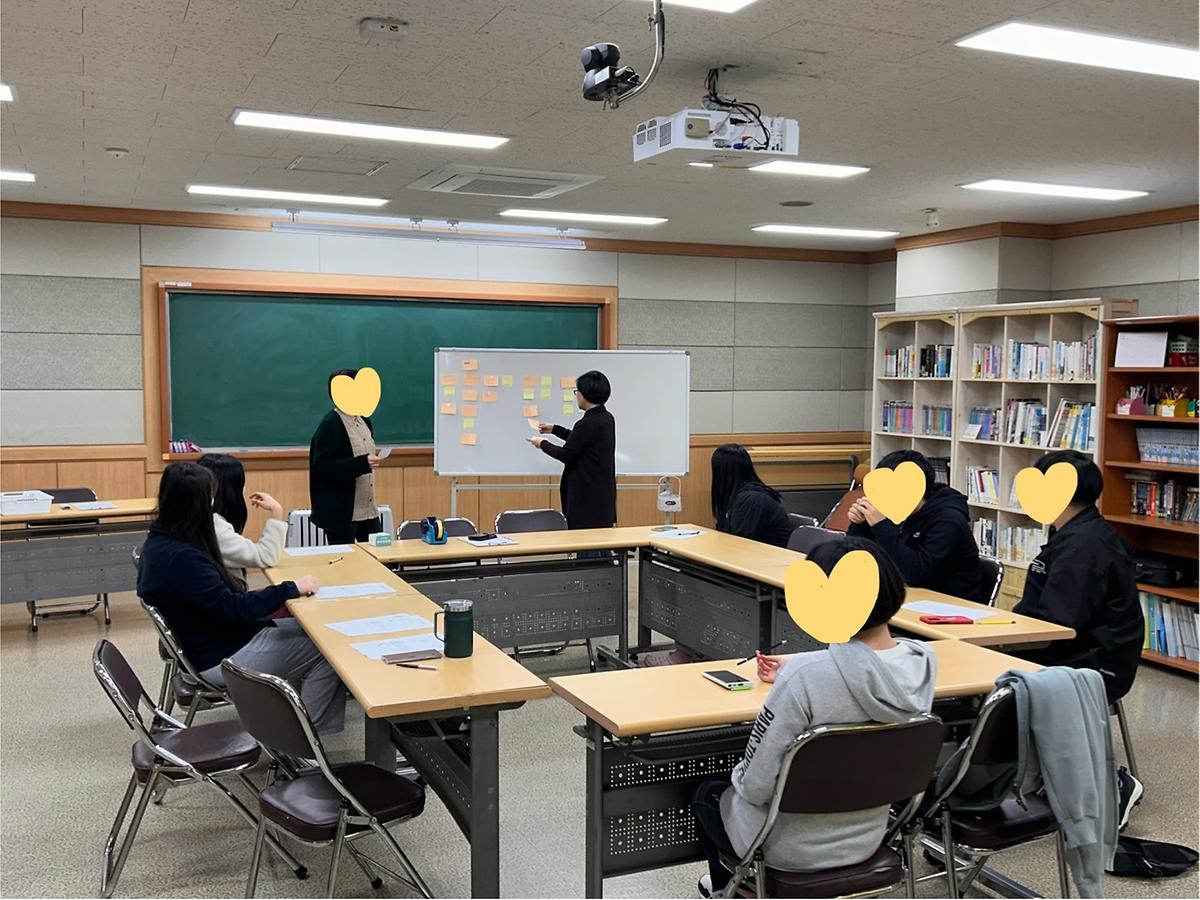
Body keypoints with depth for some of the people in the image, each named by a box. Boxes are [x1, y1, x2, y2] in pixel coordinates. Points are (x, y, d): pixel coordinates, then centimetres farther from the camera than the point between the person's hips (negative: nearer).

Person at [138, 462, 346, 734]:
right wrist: (292, 589, -19)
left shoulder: (161, 541, 3)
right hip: (219, 658, -10)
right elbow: (230, 608, -27)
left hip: (212, 638, 10)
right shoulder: (181, 557, -29)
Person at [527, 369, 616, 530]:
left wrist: (542, 444, 6)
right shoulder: (607, 418, 8)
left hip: (587, 497, -9)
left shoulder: (588, 424, -20)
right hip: (603, 494, 9)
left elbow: (566, 454, -11)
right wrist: (554, 430, 27)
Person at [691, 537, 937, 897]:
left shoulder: (804, 676, -34)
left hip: (792, 849, -6)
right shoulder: (924, 661, -14)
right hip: (866, 840, 6)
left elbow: (756, 785, -25)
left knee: (708, 794, 28)